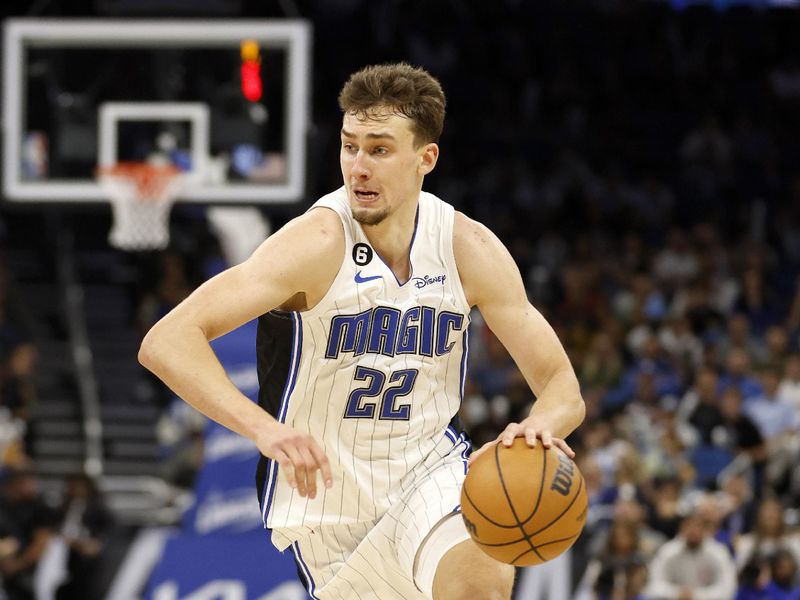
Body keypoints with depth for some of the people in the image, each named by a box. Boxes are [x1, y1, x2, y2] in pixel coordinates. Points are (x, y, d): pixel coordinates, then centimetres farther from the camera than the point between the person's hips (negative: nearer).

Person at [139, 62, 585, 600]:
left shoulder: (470, 249, -10)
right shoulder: (319, 243, -22)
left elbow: (564, 388, -4)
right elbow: (166, 343, -30)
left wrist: (541, 426, -29)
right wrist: (263, 428, -44)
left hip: (430, 467, 2)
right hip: (328, 490, -2)